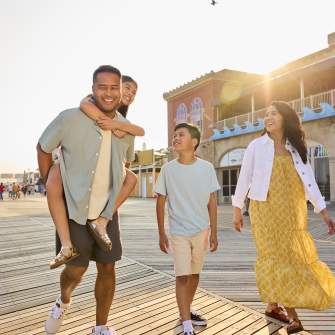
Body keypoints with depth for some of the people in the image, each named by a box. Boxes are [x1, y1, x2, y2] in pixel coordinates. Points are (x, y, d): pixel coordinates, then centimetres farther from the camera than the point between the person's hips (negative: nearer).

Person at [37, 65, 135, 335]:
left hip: (107, 211, 4)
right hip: (74, 209, -3)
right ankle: (63, 301, 39)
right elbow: (43, 148, 0)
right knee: (77, 269, 1)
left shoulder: (126, 130, -2)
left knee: (107, 268, 7)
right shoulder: (70, 119, -15)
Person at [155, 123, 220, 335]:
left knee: (195, 273, 16)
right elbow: (160, 202, 0)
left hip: (201, 230, 2)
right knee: (182, 276, -4)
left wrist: (213, 232, 2)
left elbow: (212, 202, 1)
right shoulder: (168, 169, -6)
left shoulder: (207, 168, -5)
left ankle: (187, 310, 37)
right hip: (178, 232, -2)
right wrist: (161, 234, -1)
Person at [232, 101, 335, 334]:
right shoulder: (257, 146, 0)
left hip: (293, 212, 4)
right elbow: (245, 177, 2)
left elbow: (309, 180, 8)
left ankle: (273, 306, 24)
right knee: (278, 257, -4)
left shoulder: (296, 148, 10)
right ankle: (292, 316, 6)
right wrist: (237, 209, 2)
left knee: (291, 257, 7)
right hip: (266, 210, -4)